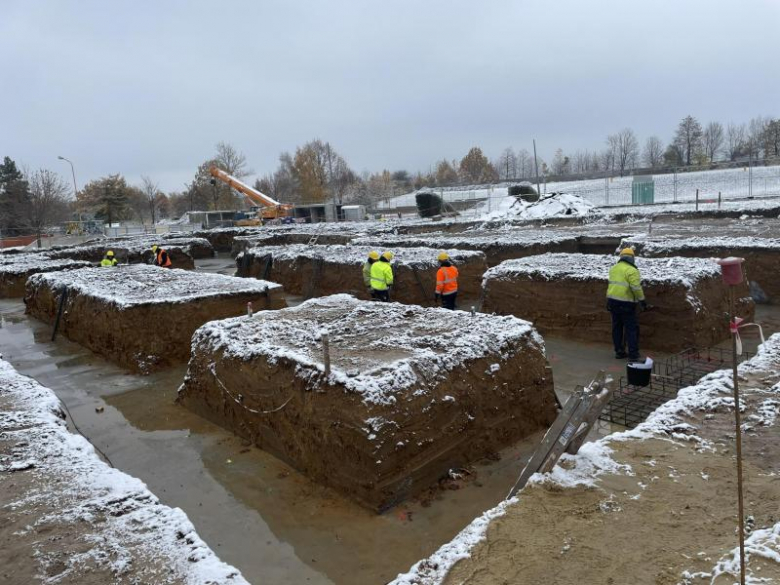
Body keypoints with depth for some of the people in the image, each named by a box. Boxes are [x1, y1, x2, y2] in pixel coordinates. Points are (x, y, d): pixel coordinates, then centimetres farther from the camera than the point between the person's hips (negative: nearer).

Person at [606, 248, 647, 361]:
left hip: (612, 300, 6)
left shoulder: (613, 269, 10)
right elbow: (636, 288, -19)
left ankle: (619, 352, 17)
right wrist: (642, 300, -10)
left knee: (617, 327, 13)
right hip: (626, 302, -6)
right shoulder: (632, 270, -13)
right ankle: (633, 355, 1)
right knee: (631, 328, 1)